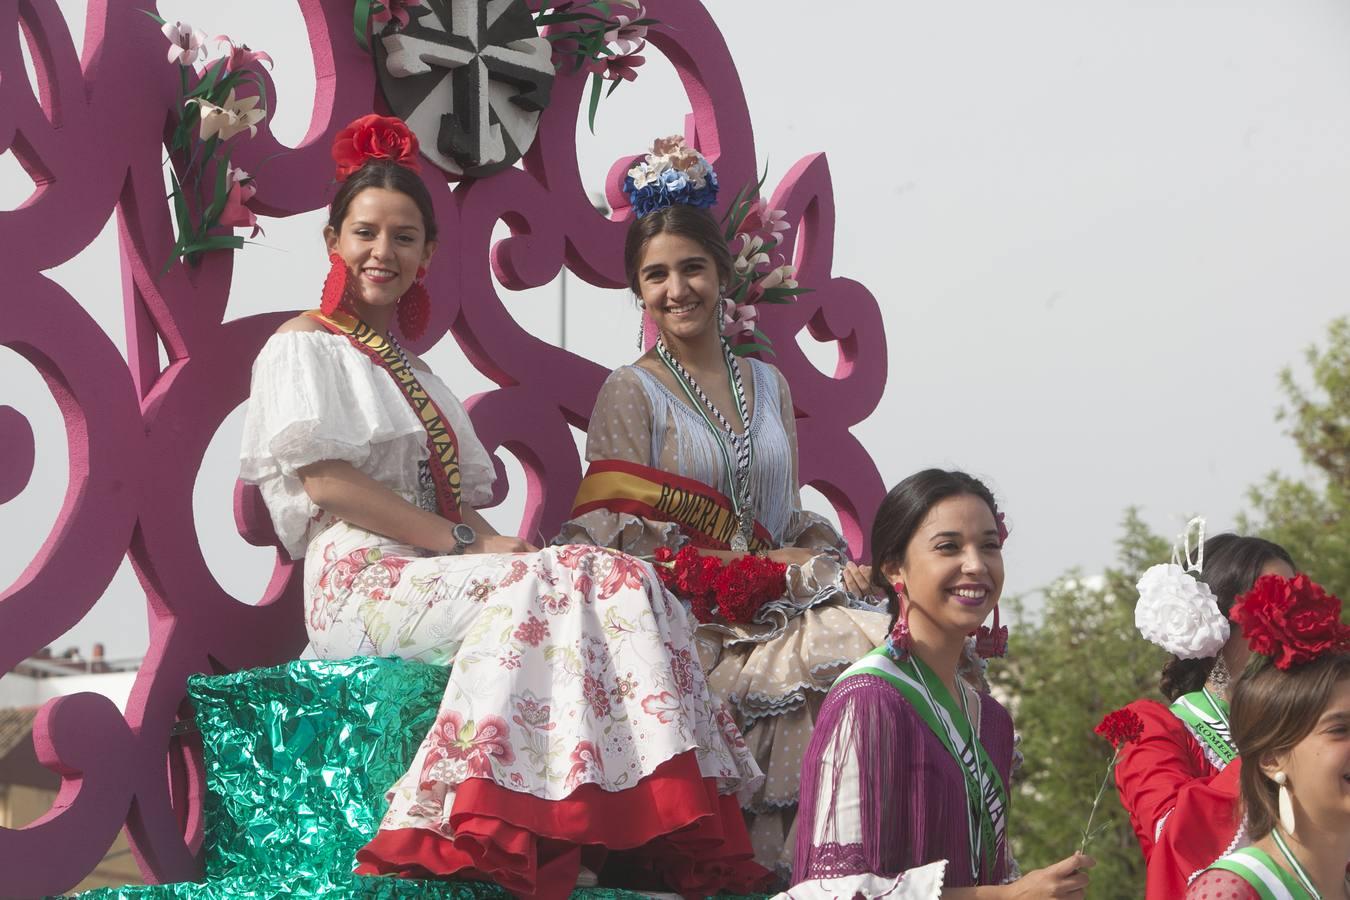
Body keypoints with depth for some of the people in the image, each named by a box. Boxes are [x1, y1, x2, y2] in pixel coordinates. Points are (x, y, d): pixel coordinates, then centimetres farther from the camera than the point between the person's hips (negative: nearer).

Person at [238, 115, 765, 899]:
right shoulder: (306, 346, 5)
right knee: (570, 582, -30)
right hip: (366, 583, -7)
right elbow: (325, 480, -10)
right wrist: (467, 543, -14)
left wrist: (495, 545, -2)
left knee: (622, 587, -19)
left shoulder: (411, 371, 30)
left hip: (438, 573, 7)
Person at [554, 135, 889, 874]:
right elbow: (632, 545, -6)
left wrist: (832, 562, -2)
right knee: (857, 657, -29)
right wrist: (756, 563, -10)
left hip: (774, 611, 5)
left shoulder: (767, 385, 19)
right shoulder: (630, 392, 2)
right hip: (689, 627, -5)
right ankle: (782, 856, -21)